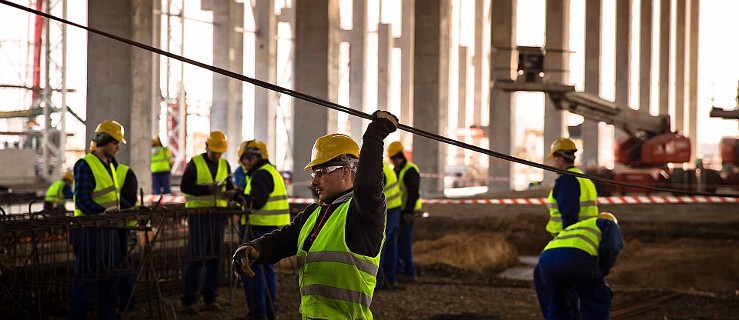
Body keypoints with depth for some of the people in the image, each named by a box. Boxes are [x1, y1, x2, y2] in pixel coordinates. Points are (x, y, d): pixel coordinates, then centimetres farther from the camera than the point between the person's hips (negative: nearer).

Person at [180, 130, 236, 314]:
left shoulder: (224, 165, 13)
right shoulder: (195, 163, -3)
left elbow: (229, 186, 15)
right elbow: (185, 186, -9)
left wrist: (231, 194, -8)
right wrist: (208, 190, -19)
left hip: (218, 214, 5)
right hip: (198, 214, -5)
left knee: (214, 257, 7)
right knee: (196, 258, -6)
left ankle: (210, 298, 14)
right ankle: (188, 301, -2)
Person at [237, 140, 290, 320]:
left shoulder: (261, 175, -14)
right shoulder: (273, 172, 18)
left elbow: (256, 202, -23)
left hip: (260, 229, -10)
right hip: (274, 229, 10)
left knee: (251, 269, -6)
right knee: (266, 268, 17)